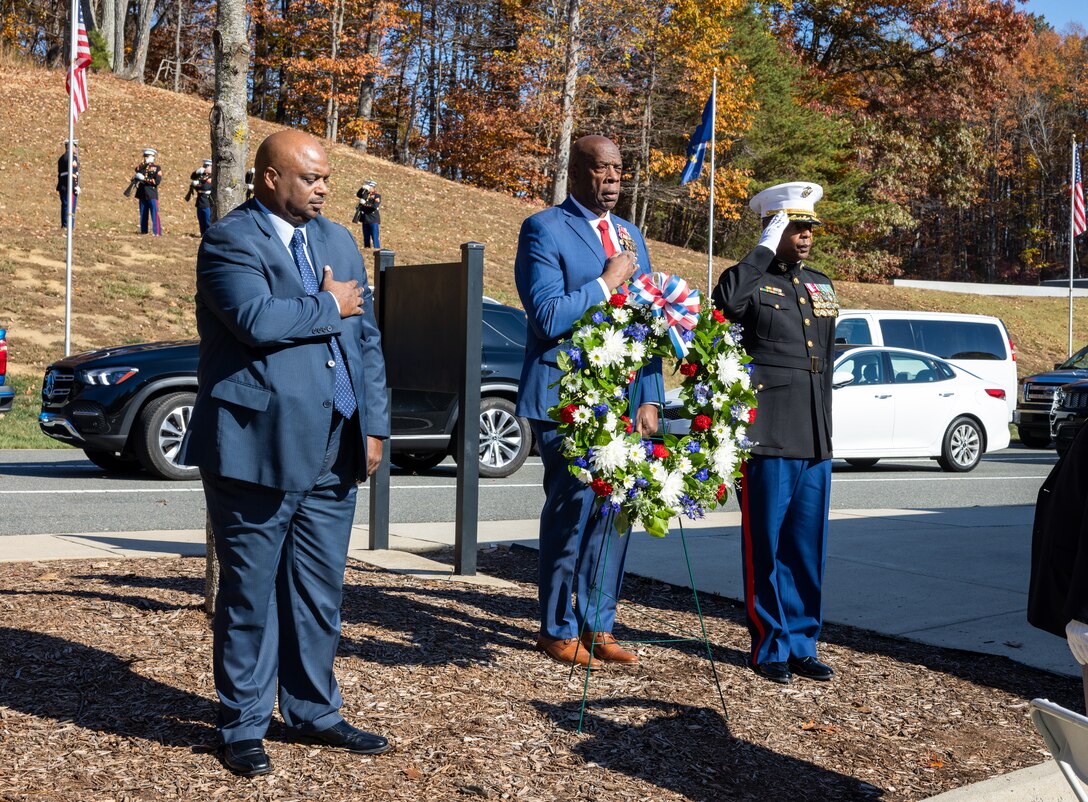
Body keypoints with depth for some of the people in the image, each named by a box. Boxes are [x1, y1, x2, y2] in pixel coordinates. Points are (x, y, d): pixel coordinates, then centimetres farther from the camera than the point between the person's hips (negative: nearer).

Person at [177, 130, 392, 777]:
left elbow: (366, 340, 15)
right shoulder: (230, 241, -6)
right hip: (258, 449, -6)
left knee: (320, 593, 14)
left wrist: (374, 427, 8)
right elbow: (256, 319, -24)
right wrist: (330, 306, -8)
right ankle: (243, 727, 17)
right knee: (250, 594, 4)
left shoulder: (339, 241, 15)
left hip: (333, 454, 6)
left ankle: (313, 713, 28)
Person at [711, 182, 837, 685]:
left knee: (807, 549, 11)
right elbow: (725, 303, -30)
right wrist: (764, 251, -19)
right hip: (767, 438, -6)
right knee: (766, 547, 1)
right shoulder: (750, 281, -3)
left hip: (816, 442, 6)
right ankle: (770, 648, 12)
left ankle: (801, 643, 21)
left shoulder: (822, 287, 18)